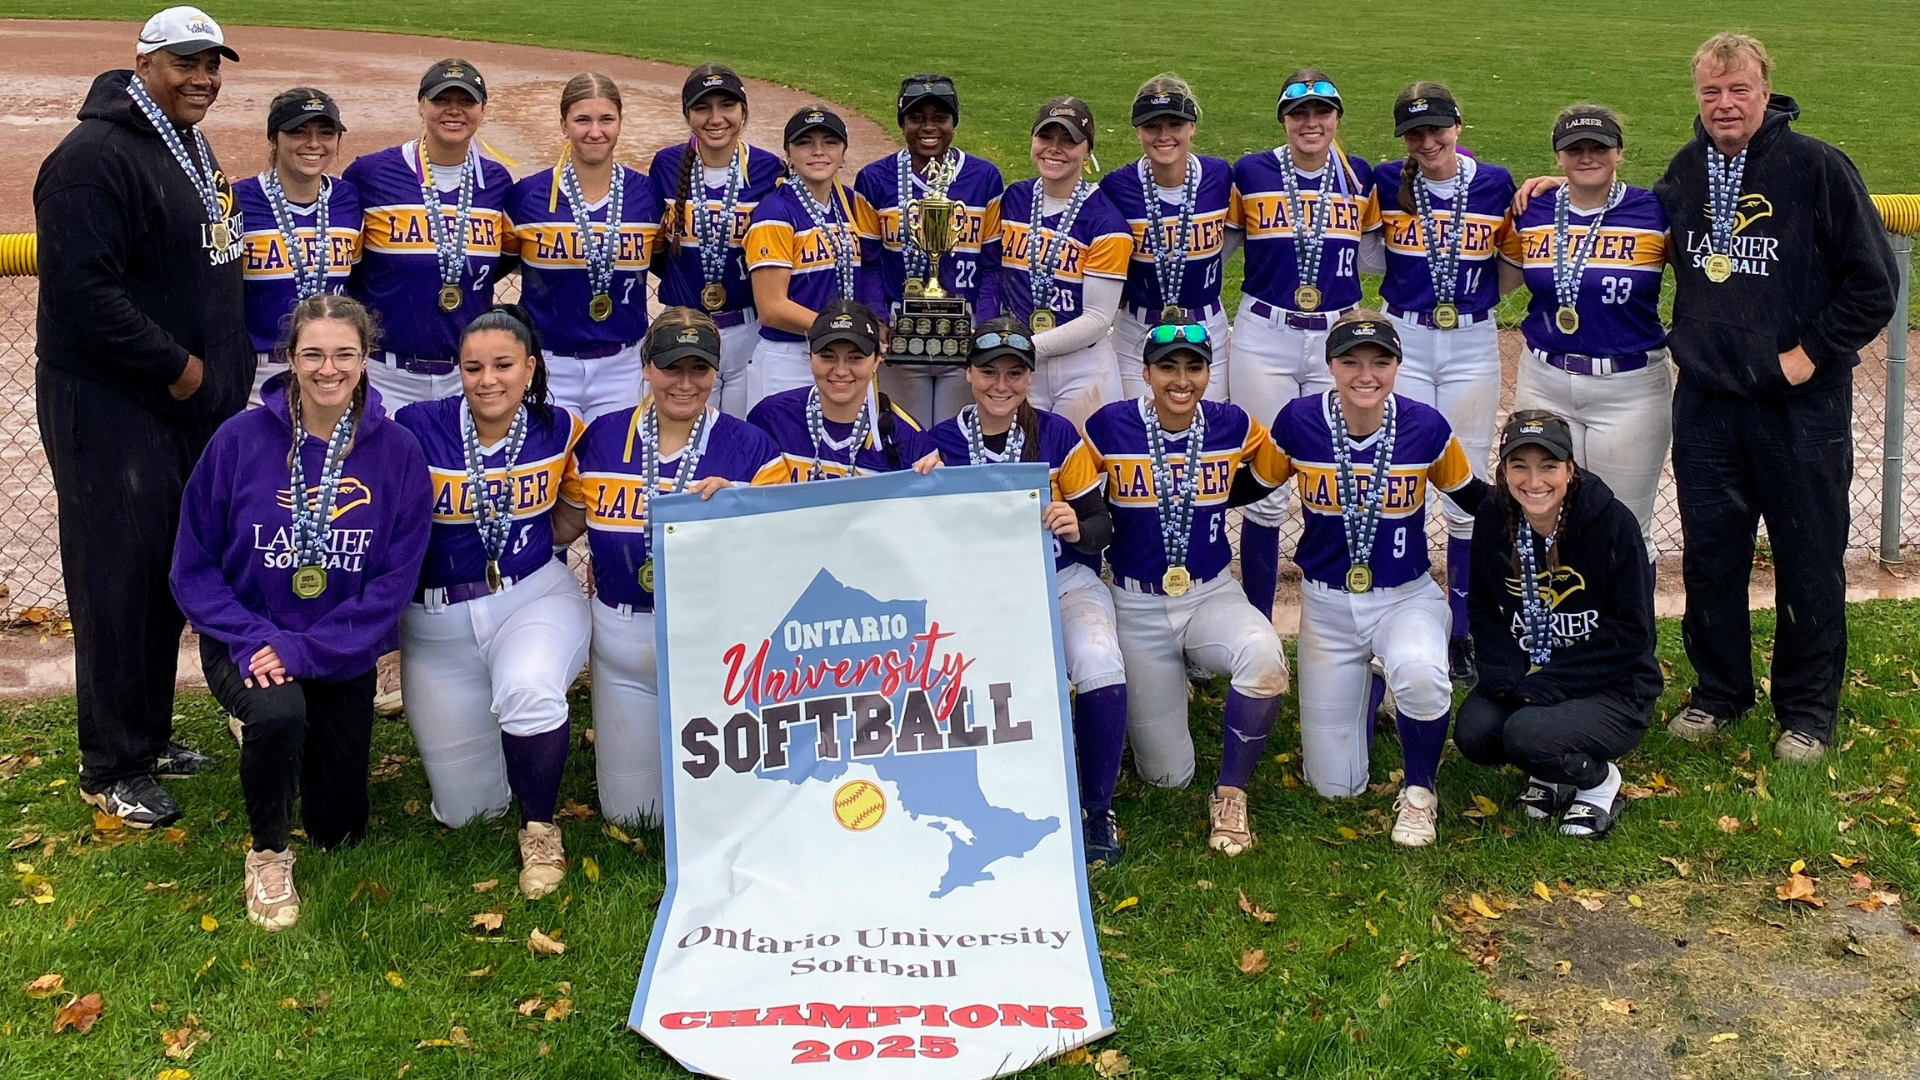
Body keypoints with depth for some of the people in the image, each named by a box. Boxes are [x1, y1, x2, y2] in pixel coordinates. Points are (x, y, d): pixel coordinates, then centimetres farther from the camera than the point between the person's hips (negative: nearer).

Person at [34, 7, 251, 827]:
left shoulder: (191, 150, 14)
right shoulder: (94, 157, -16)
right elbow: (81, 289, -24)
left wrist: (215, 374, 13)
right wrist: (175, 365, -18)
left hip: (189, 405, 9)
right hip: (113, 411, -9)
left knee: (171, 576, 16)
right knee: (119, 584, -2)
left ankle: (148, 736, 30)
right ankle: (110, 769, 10)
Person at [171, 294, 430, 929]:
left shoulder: (397, 453, -11)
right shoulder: (241, 440, -13)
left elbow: (395, 580, -13)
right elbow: (193, 566, -8)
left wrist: (306, 649, -22)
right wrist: (251, 638, -23)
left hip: (345, 654, 2)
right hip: (247, 642, -2)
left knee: (337, 831, 11)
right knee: (279, 714, -37)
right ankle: (268, 854, -7)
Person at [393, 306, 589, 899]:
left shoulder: (559, 429, -3)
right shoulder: (418, 428, -11)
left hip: (534, 597, 0)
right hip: (440, 621, 1)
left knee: (529, 689, -38)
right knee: (464, 812, 8)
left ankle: (541, 829, -11)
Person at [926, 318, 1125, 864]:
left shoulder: (1059, 435, 1)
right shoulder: (941, 444, 2)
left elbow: (1101, 522, 1)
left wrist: (1077, 529, -22)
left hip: (1064, 580, 0)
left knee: (1101, 667, -30)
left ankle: (1097, 810, -10)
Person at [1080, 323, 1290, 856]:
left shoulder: (1233, 426, -5)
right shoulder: (1108, 427, -10)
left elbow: (1271, 474, 12)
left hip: (1212, 595, 1)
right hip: (1137, 605, -1)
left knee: (1265, 657, -35)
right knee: (1167, 776, 1)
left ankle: (1230, 794, -12)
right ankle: (1161, 690, 36)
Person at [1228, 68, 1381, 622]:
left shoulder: (1360, 177, 4)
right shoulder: (1251, 173, -1)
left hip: (1338, 340, 2)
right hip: (1264, 338, -2)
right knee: (1264, 486, 1)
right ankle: (1255, 623, 13)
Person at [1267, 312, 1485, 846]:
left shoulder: (1425, 426, -12)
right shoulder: (1298, 421, -12)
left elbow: (1476, 499, 3)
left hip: (1407, 598, -1)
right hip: (1326, 606, 1)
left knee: (1421, 674, -39)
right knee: (1334, 787, 4)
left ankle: (1418, 792, -7)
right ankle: (1362, 691, 38)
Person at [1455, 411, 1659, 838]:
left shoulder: (1612, 522, -17)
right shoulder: (1492, 519, -4)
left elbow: (1631, 631, -14)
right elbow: (1483, 611, 5)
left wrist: (1546, 684, -20)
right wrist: (1507, 677, -14)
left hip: (1612, 689, -4)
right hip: (1522, 676, 5)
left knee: (1528, 735, -30)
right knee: (1473, 732, -23)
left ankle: (1600, 780, 4)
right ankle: (1552, 775, 10)